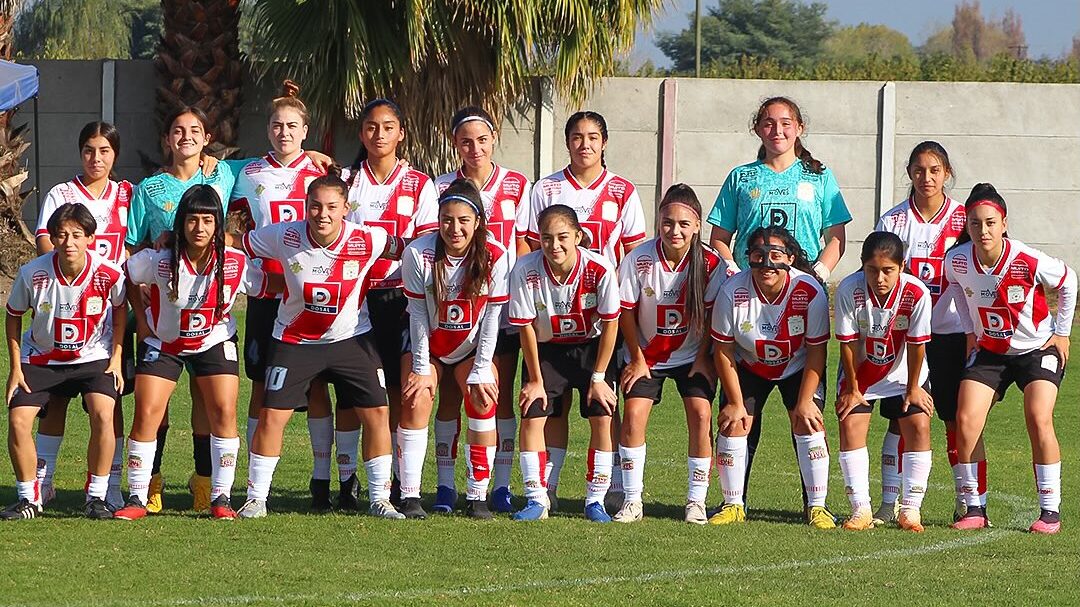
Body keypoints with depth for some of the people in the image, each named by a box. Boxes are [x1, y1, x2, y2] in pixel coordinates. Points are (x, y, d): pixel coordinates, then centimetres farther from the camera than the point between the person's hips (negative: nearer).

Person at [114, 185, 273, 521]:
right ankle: (137, 499, 0)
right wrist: (144, 319, -4)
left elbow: (272, 286, -8)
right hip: (163, 342, 0)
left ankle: (221, 498, -3)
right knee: (146, 415, -9)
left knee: (224, 412, -12)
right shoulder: (160, 260, -24)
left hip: (215, 342, 1)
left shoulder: (236, 263, -22)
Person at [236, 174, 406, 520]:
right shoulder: (284, 237, -18)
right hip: (295, 340, -1)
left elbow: (406, 250, 0)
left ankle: (380, 498, 8)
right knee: (272, 415, -7)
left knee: (377, 412, -5)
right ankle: (256, 498, 6)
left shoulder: (368, 241, -19)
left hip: (351, 339, 1)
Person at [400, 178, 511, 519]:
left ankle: (477, 497, -7)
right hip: (428, 345, 0)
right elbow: (418, 315, -14)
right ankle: (409, 496, -12)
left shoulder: (496, 257, -20)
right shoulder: (418, 254, -21)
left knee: (483, 403, -16)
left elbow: (491, 319, -14)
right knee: (416, 402, -17)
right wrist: (422, 368, -13)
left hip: (472, 347, 0)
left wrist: (481, 372, -14)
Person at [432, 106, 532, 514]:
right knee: (450, 395, 0)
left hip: (502, 307, 0)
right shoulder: (441, 188, 3)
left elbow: (524, 248, 5)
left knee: (499, 395, 1)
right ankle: (445, 484, 4)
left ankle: (501, 485, 5)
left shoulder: (517, 188, 3)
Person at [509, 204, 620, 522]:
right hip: (546, 350, 1)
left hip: (591, 348, -1)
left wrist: (598, 377, -11)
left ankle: (595, 501, 1)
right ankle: (536, 501, 0)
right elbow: (526, 327, -14)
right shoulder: (526, 270, -25)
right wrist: (535, 380, -8)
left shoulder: (599, 269, -27)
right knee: (531, 417, -10)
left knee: (601, 419, -10)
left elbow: (610, 324, -14)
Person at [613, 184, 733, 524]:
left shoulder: (711, 264, -18)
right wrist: (637, 360, -5)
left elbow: (712, 314, -6)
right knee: (633, 414, -14)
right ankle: (632, 501, -4)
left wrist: (703, 358, -6)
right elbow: (626, 311, -9)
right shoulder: (639, 259, -20)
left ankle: (696, 501, -5)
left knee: (700, 414, -15)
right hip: (647, 354, 0)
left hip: (692, 356, 0)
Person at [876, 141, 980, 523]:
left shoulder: (964, 219, 1)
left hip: (951, 332, 0)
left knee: (959, 419, 0)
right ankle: (889, 503, 1)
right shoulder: (894, 221, 2)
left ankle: (969, 503, 7)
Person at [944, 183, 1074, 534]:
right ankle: (975, 509, -2)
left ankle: (1050, 511, -11)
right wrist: (971, 331, 9)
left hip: (1038, 348, -3)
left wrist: (1061, 332, -1)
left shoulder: (1028, 262, -26)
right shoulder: (958, 261, -17)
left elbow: (1067, 282, -6)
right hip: (989, 351, 4)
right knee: (966, 420, -11)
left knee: (1039, 420, -19)